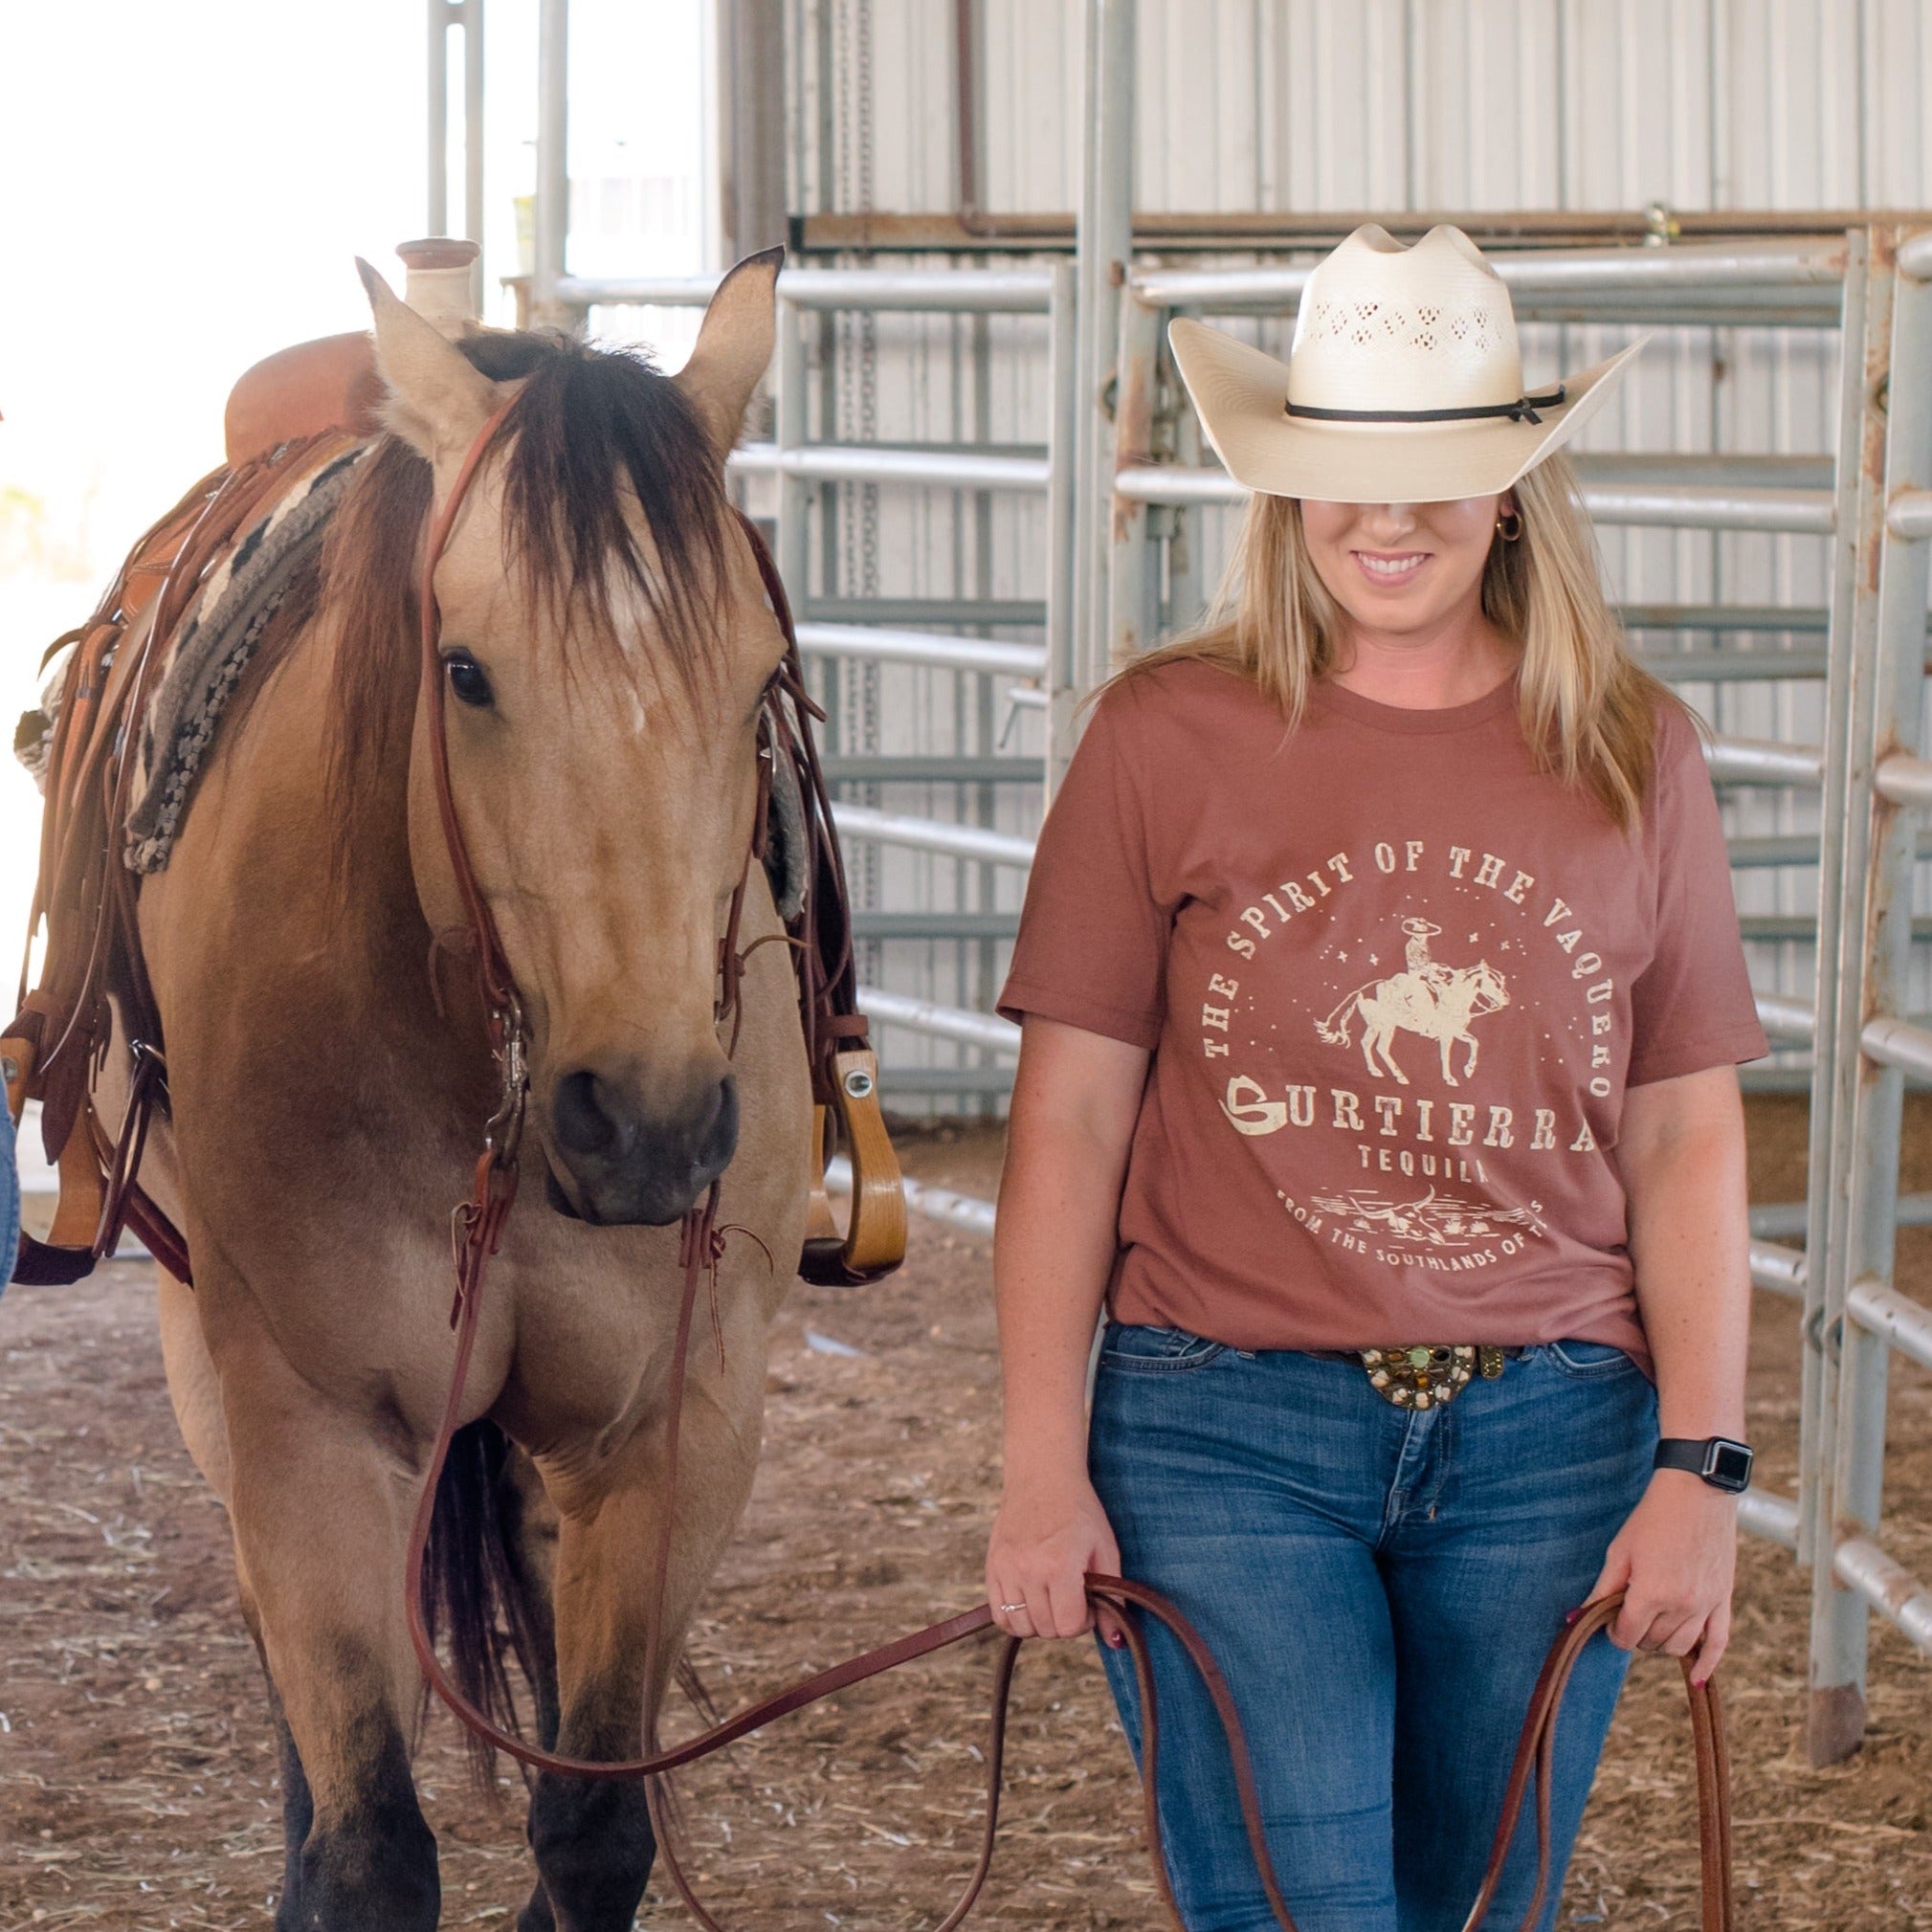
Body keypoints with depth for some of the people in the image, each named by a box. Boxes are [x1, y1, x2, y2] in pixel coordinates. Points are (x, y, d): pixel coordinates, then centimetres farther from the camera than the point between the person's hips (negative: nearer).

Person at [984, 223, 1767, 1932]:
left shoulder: (1632, 756, 5)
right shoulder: (1169, 738, -1)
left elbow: (1690, 1135, 7)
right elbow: (1070, 1113, 0)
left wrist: (1702, 1462, 0)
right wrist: (1043, 1467, -4)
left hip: (1549, 1435, 3)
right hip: (1228, 1434, -2)